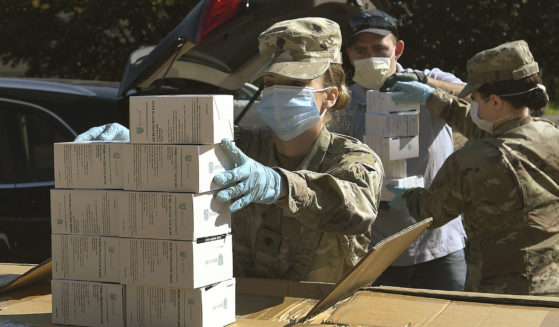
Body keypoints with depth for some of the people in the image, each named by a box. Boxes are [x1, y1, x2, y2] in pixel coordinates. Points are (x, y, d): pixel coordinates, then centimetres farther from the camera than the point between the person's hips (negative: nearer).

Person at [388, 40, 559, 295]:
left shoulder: (471, 162, -21)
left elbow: (431, 213, -1)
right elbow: (486, 130, 17)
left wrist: (408, 197, 22)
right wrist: (432, 98, 24)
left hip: (499, 290, -6)